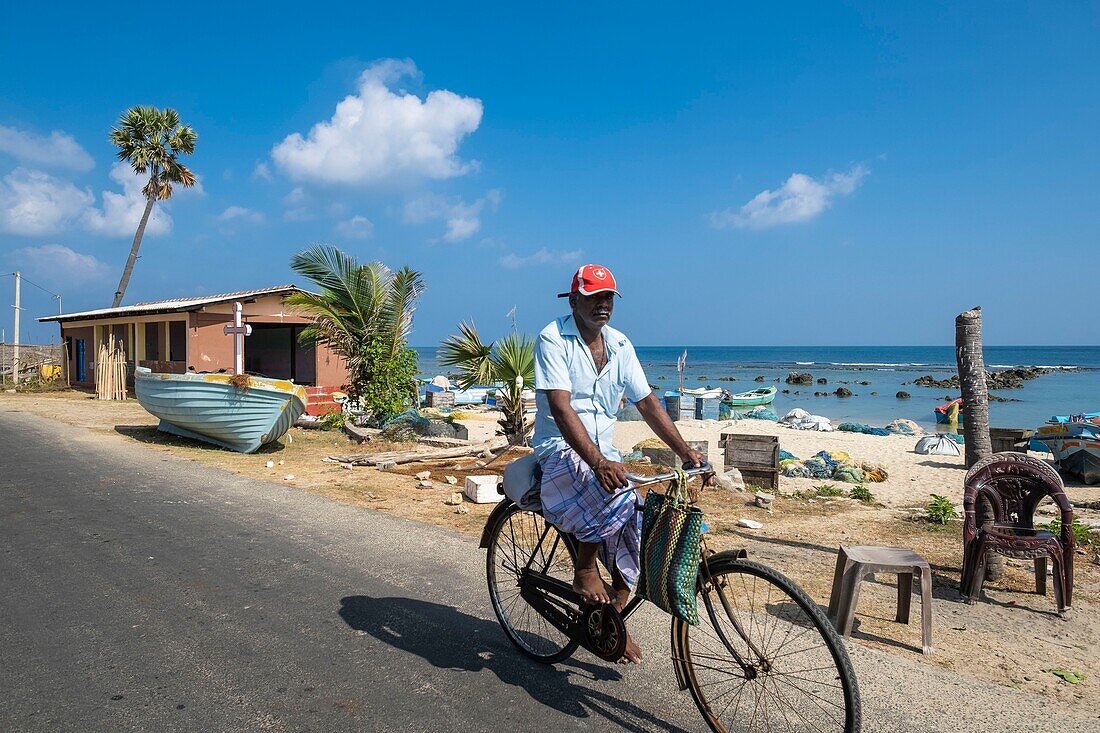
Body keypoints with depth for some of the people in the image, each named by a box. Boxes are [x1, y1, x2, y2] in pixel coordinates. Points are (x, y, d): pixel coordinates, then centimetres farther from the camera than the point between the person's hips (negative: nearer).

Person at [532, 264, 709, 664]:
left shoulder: (620, 345, 6)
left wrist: (685, 451, -3)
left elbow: (647, 402, 8)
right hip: (561, 450, -6)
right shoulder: (553, 338, -12)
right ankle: (584, 572, -7)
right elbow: (560, 406, -24)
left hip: (604, 453, 6)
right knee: (617, 499, -34)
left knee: (635, 528, -10)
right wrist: (597, 462, -37)